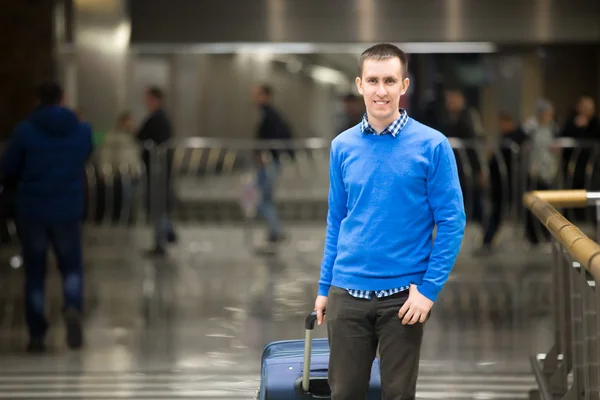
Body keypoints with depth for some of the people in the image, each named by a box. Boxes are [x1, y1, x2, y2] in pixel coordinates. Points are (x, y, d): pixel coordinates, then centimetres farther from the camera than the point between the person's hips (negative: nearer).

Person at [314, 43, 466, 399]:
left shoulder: (432, 146, -7)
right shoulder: (343, 147, 5)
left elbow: (452, 222, -7)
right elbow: (336, 222, 12)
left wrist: (429, 289, -12)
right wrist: (324, 287, 11)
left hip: (402, 296, -3)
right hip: (347, 292, 3)